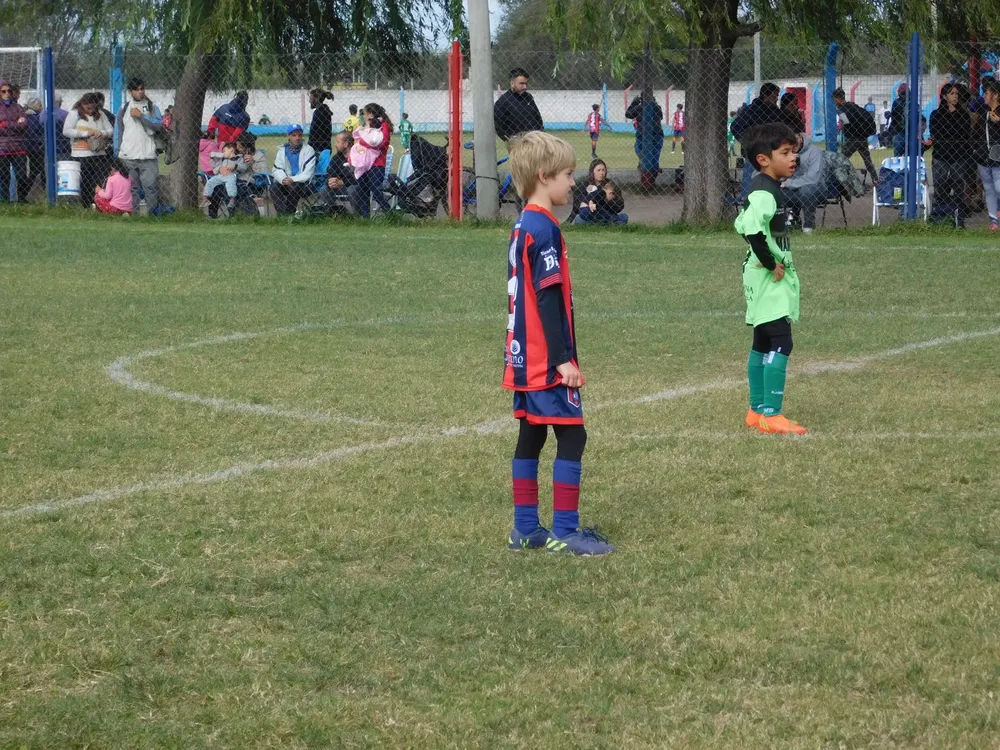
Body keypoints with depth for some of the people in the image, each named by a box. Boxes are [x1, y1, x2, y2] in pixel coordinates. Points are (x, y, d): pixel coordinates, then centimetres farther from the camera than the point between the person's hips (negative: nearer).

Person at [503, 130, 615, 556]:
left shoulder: (522, 227, 13)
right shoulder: (544, 229, -16)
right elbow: (548, 299, -20)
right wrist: (563, 359, -20)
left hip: (525, 359, 10)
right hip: (546, 361, -10)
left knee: (530, 438, 12)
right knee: (572, 437, -7)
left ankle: (525, 529, 15)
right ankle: (564, 532, -7)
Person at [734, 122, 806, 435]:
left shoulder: (764, 189, 13)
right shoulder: (765, 193, -20)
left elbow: (742, 224, 22)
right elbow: (752, 230, -34)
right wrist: (771, 264, -23)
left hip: (768, 277, 11)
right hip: (769, 279, -11)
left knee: (763, 344, 15)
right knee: (781, 342, -14)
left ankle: (758, 411, 22)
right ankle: (771, 414, -16)